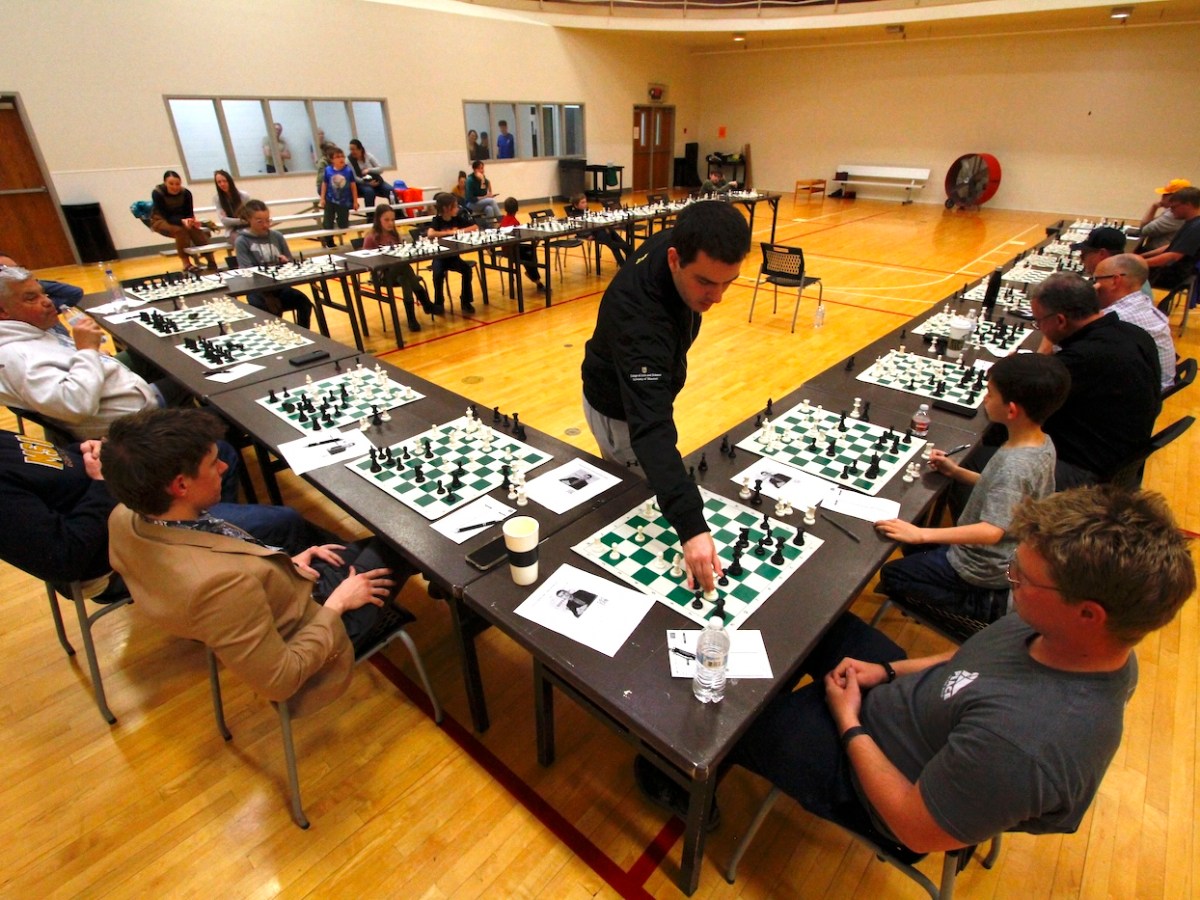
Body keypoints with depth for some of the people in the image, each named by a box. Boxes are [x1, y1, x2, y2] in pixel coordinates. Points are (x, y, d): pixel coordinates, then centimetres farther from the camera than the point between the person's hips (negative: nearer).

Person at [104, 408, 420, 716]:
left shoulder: (124, 518, -17)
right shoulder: (217, 583, -41)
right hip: (314, 614, -7)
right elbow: (279, 682, -29)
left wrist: (282, 565, -1)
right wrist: (335, 605, -18)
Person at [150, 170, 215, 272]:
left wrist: (193, 221, -36)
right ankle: (186, 263, -34)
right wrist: (182, 221, -46)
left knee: (195, 229, -29)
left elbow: (189, 213, -11)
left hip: (180, 219, 3)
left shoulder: (186, 193, -15)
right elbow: (167, 216, -27)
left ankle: (211, 261, -30)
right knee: (180, 230, -35)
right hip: (160, 221, -3)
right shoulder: (157, 193, -23)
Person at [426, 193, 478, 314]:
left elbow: (475, 227, -2)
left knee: (467, 269, -22)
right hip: (439, 256, -3)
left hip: (453, 256, 3)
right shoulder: (437, 219, -9)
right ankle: (439, 303, -9)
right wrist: (450, 232, -21)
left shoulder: (458, 218, 2)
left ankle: (466, 301, -6)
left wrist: (460, 231, -15)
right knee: (438, 273, -30)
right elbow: (430, 234, -29)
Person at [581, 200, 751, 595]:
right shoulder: (639, 314, -44)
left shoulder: (680, 245, -20)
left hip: (647, 386, 8)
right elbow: (650, 426, -52)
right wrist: (691, 525, -60)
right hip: (620, 409, -8)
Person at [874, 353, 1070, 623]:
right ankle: (989, 600, 17)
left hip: (984, 569, -9)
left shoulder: (1013, 464, -34)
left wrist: (920, 534, -42)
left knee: (890, 575, 3)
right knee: (913, 547, 25)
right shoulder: (1043, 443, -6)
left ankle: (983, 605, 1)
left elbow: (991, 531, -38)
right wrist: (956, 472, -2)